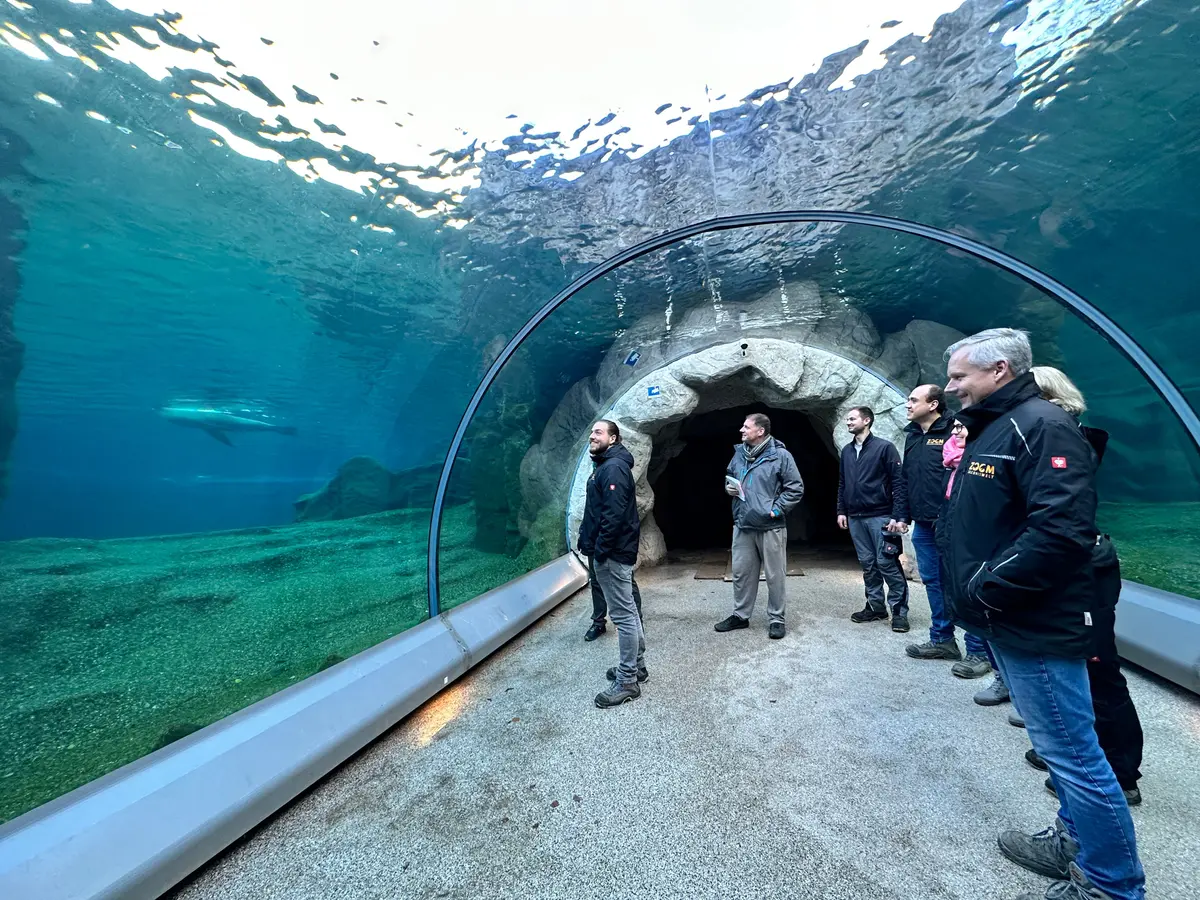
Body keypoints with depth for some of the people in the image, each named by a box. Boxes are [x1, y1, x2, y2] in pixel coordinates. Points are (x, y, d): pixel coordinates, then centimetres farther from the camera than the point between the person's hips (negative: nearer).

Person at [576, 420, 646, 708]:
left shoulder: (614, 467, -16)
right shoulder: (605, 466, 17)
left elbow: (614, 514, -24)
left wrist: (599, 550, -22)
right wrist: (588, 541, 16)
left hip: (612, 553, -11)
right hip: (614, 552, 11)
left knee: (623, 615, -2)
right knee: (628, 611, 18)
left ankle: (627, 681, 9)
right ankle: (636, 666, 31)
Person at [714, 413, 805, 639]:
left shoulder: (780, 455, -9)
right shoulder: (739, 453, 8)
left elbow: (796, 488, -8)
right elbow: (729, 477, 23)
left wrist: (776, 510, -13)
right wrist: (728, 487, 2)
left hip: (771, 527, -5)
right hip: (742, 525, 6)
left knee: (775, 576, 7)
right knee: (741, 572, 14)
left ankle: (776, 619, 24)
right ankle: (740, 615, 30)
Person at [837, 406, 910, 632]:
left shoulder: (884, 447, -5)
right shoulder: (846, 451, 12)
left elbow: (898, 482, -9)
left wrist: (898, 516, -14)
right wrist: (841, 511, 10)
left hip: (880, 516, -5)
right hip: (855, 518, 6)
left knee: (887, 563, -2)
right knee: (867, 564, 11)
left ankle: (899, 610, 11)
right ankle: (875, 606, 22)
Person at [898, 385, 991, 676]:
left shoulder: (954, 432, -11)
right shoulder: (912, 436, 13)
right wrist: (903, 515, 15)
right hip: (923, 525, 8)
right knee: (933, 581, 15)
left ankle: (978, 651, 14)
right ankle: (942, 639, 28)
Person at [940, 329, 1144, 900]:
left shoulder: (1040, 426, -17)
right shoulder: (990, 431, 13)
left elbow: (1061, 530, -26)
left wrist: (987, 587, -21)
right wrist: (973, 588, 10)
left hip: (1035, 624, -9)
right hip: (1004, 620, 10)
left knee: (1071, 751, 6)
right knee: (1059, 744, 23)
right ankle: (1076, 842, 40)